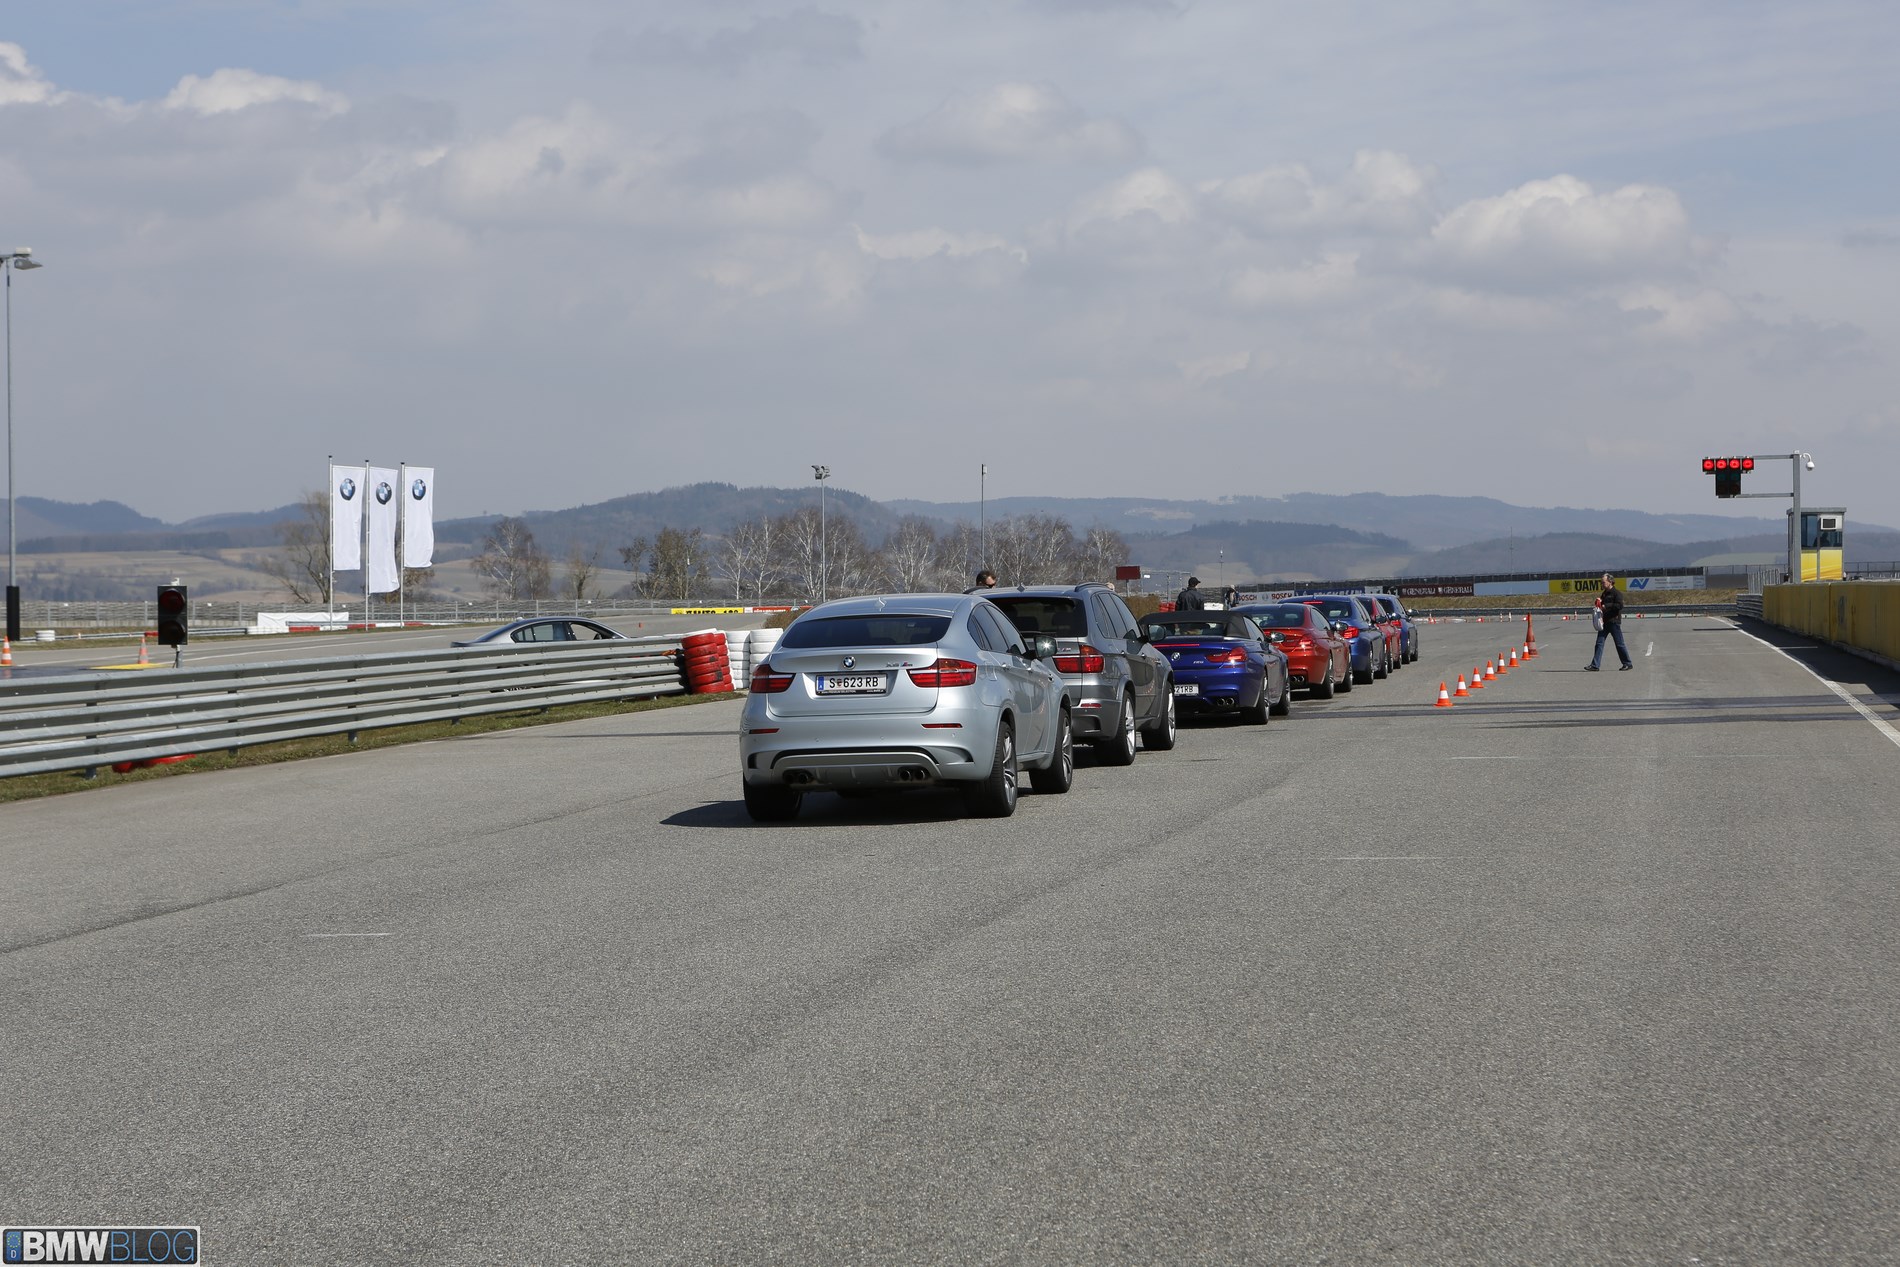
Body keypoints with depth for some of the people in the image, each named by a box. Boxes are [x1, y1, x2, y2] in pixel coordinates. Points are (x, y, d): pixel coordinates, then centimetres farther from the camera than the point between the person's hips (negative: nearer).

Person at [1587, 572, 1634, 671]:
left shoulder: (1617, 593, -9)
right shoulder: (1604, 593, 17)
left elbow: (1620, 605, -22)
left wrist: (1606, 606, -20)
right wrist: (1599, 602, 6)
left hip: (1614, 621, -8)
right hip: (1604, 622, 8)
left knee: (1619, 644, -1)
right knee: (1599, 643, 1)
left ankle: (1628, 664, 11)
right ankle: (1595, 665, -1)